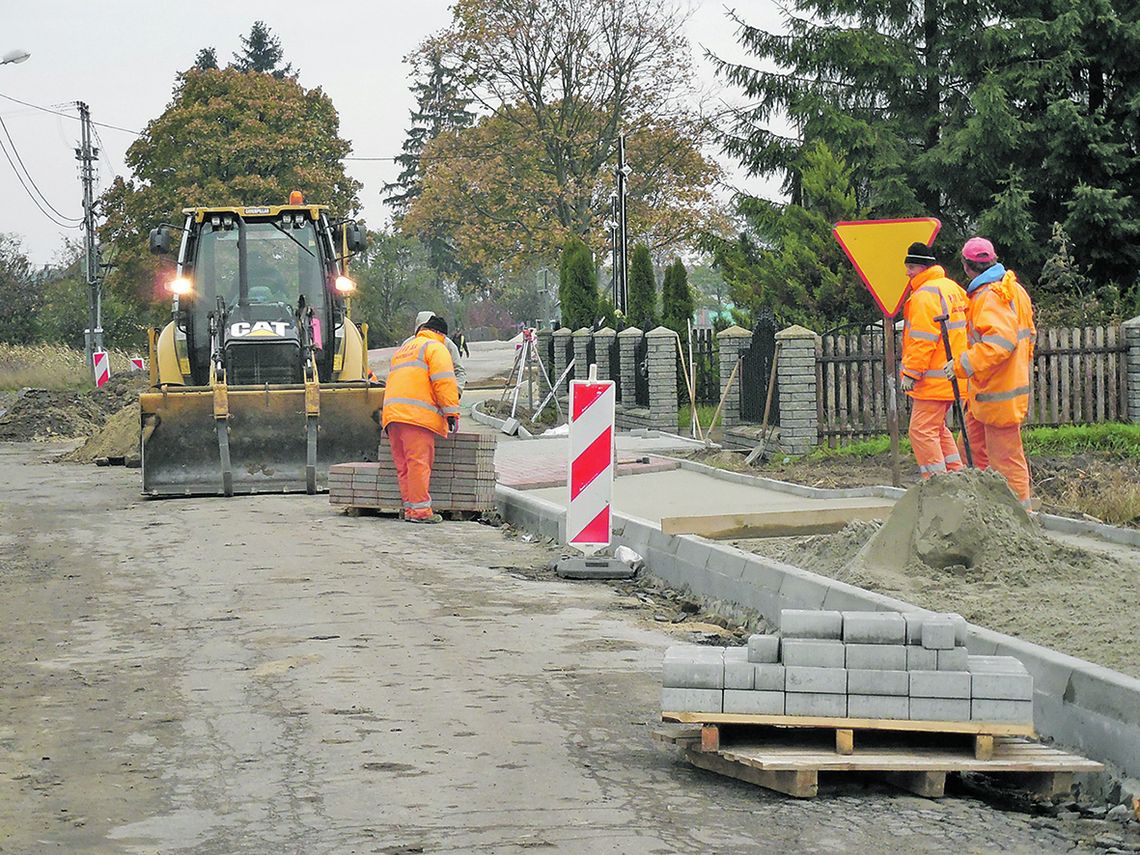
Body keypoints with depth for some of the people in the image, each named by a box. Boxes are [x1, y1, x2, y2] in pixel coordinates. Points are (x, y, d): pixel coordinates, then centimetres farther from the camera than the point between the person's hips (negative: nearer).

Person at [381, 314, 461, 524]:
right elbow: (444, 382, -7)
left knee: (403, 464, 8)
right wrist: (452, 413, -10)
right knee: (419, 462, -10)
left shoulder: (402, 350, 31)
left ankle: (410, 507, 7)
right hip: (417, 413, -8)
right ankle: (420, 509, -13)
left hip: (392, 412, 8)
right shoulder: (435, 348, 5)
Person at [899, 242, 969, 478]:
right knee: (937, 428, 20)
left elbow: (923, 340, -21)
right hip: (950, 377, 10)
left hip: (933, 379, -10)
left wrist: (911, 373, -16)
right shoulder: (951, 288, 15)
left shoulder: (926, 295, -16)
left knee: (922, 430, -7)